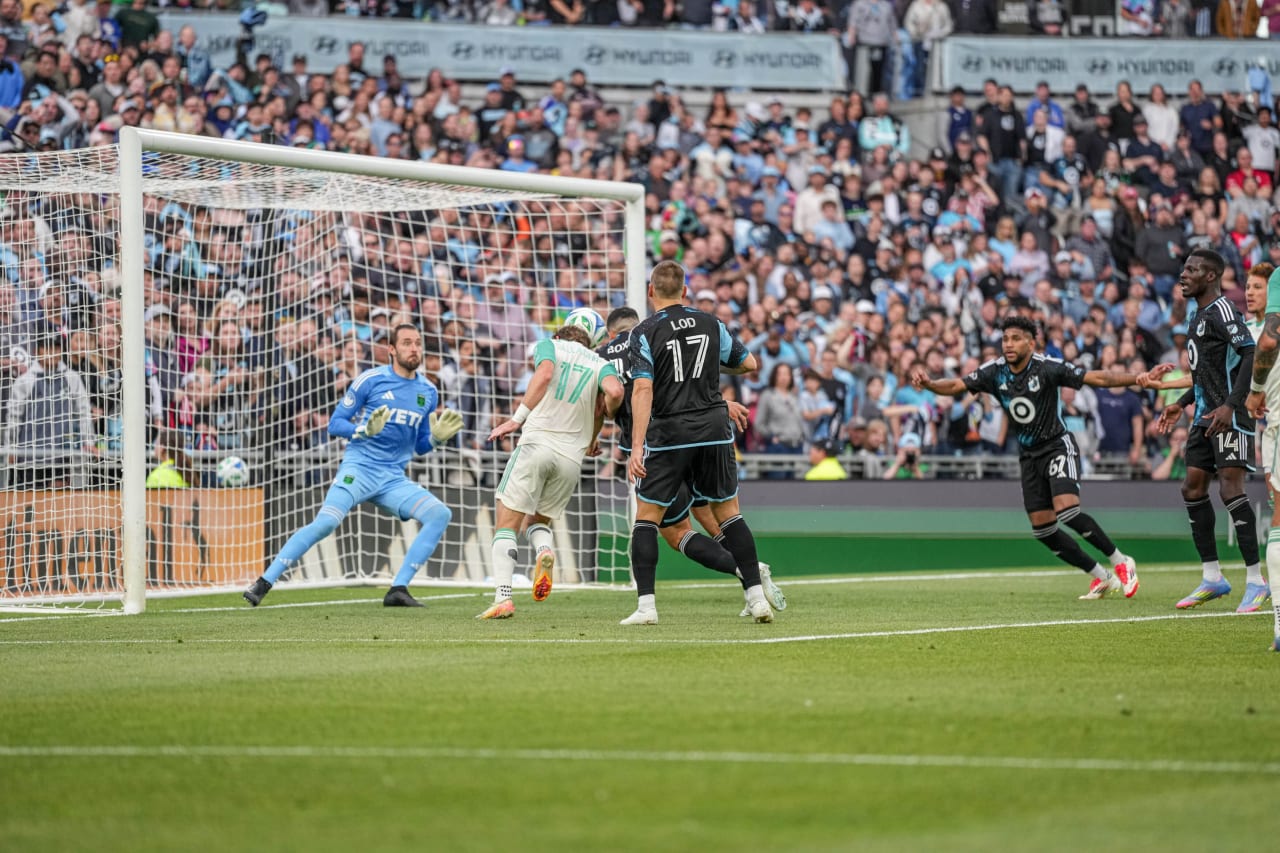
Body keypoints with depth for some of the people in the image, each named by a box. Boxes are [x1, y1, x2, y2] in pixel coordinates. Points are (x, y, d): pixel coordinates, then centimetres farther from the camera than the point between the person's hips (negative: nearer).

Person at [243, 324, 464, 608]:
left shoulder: (428, 392, 12)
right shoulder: (371, 379, -2)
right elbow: (335, 424, 0)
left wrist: (438, 436, 0)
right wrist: (365, 430, -18)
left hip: (393, 479, 5)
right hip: (359, 468, -5)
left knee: (440, 514, -15)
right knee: (325, 523, -26)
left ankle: (398, 590, -13)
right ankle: (264, 583, -18)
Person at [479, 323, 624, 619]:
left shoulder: (549, 345, 11)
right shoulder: (601, 364, 16)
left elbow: (545, 373, -12)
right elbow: (614, 391, -5)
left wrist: (517, 418, -12)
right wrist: (594, 432, 11)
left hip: (536, 443, -3)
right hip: (572, 456, 3)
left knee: (506, 525, 1)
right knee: (536, 522, 21)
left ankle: (503, 597, -15)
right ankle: (544, 551, -14)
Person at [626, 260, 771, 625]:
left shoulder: (644, 333, -6)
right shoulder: (710, 324, 5)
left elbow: (642, 390, -16)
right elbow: (748, 364, 15)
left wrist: (637, 447, -19)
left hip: (668, 434, -3)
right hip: (714, 429, 3)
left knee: (647, 517, 7)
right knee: (728, 512, 13)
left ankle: (645, 605, -4)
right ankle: (756, 596, 5)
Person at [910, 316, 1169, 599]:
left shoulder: (1047, 368, -19)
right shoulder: (995, 371, -6)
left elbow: (1097, 378, -23)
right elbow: (955, 386, -8)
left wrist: (1138, 379, -34)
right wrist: (928, 383, -29)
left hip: (1057, 445, -6)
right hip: (1028, 454, 6)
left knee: (1066, 510, -26)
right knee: (1042, 529, 2)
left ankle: (1121, 562, -8)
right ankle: (1100, 576, 16)